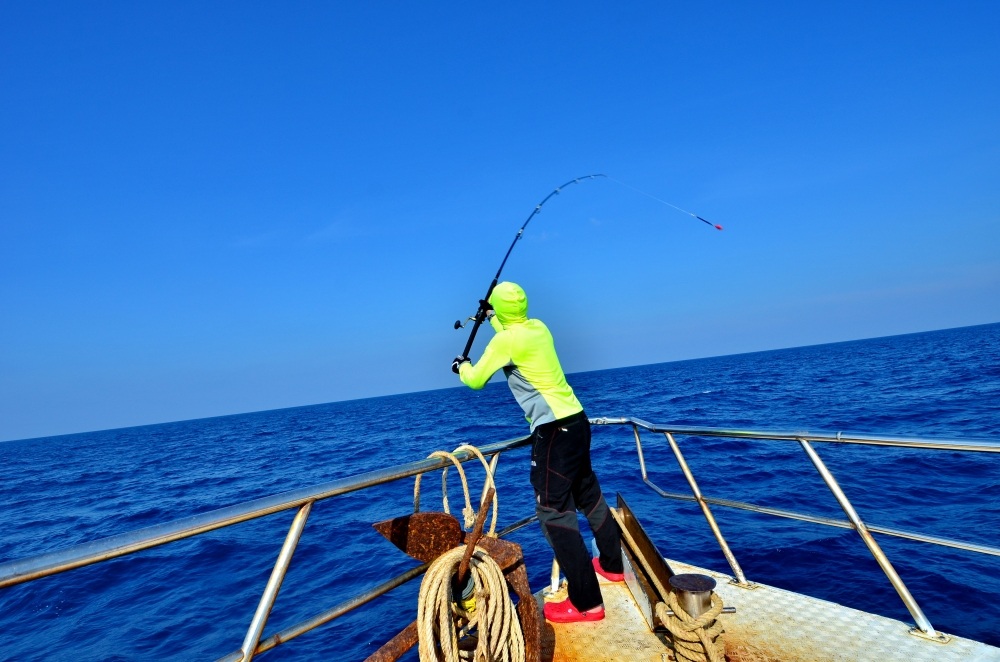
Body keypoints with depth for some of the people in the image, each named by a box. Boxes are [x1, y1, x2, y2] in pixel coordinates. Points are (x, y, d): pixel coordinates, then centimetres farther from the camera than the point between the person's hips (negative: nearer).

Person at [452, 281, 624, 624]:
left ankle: (587, 602, 6)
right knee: (590, 495, 22)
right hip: (577, 421, 9)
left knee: (554, 512, -1)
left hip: (554, 430, -9)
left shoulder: (504, 341, -12)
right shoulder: (539, 328, 9)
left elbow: (475, 380, 1)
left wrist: (462, 365, 21)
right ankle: (612, 565, 40)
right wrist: (493, 321, 44)